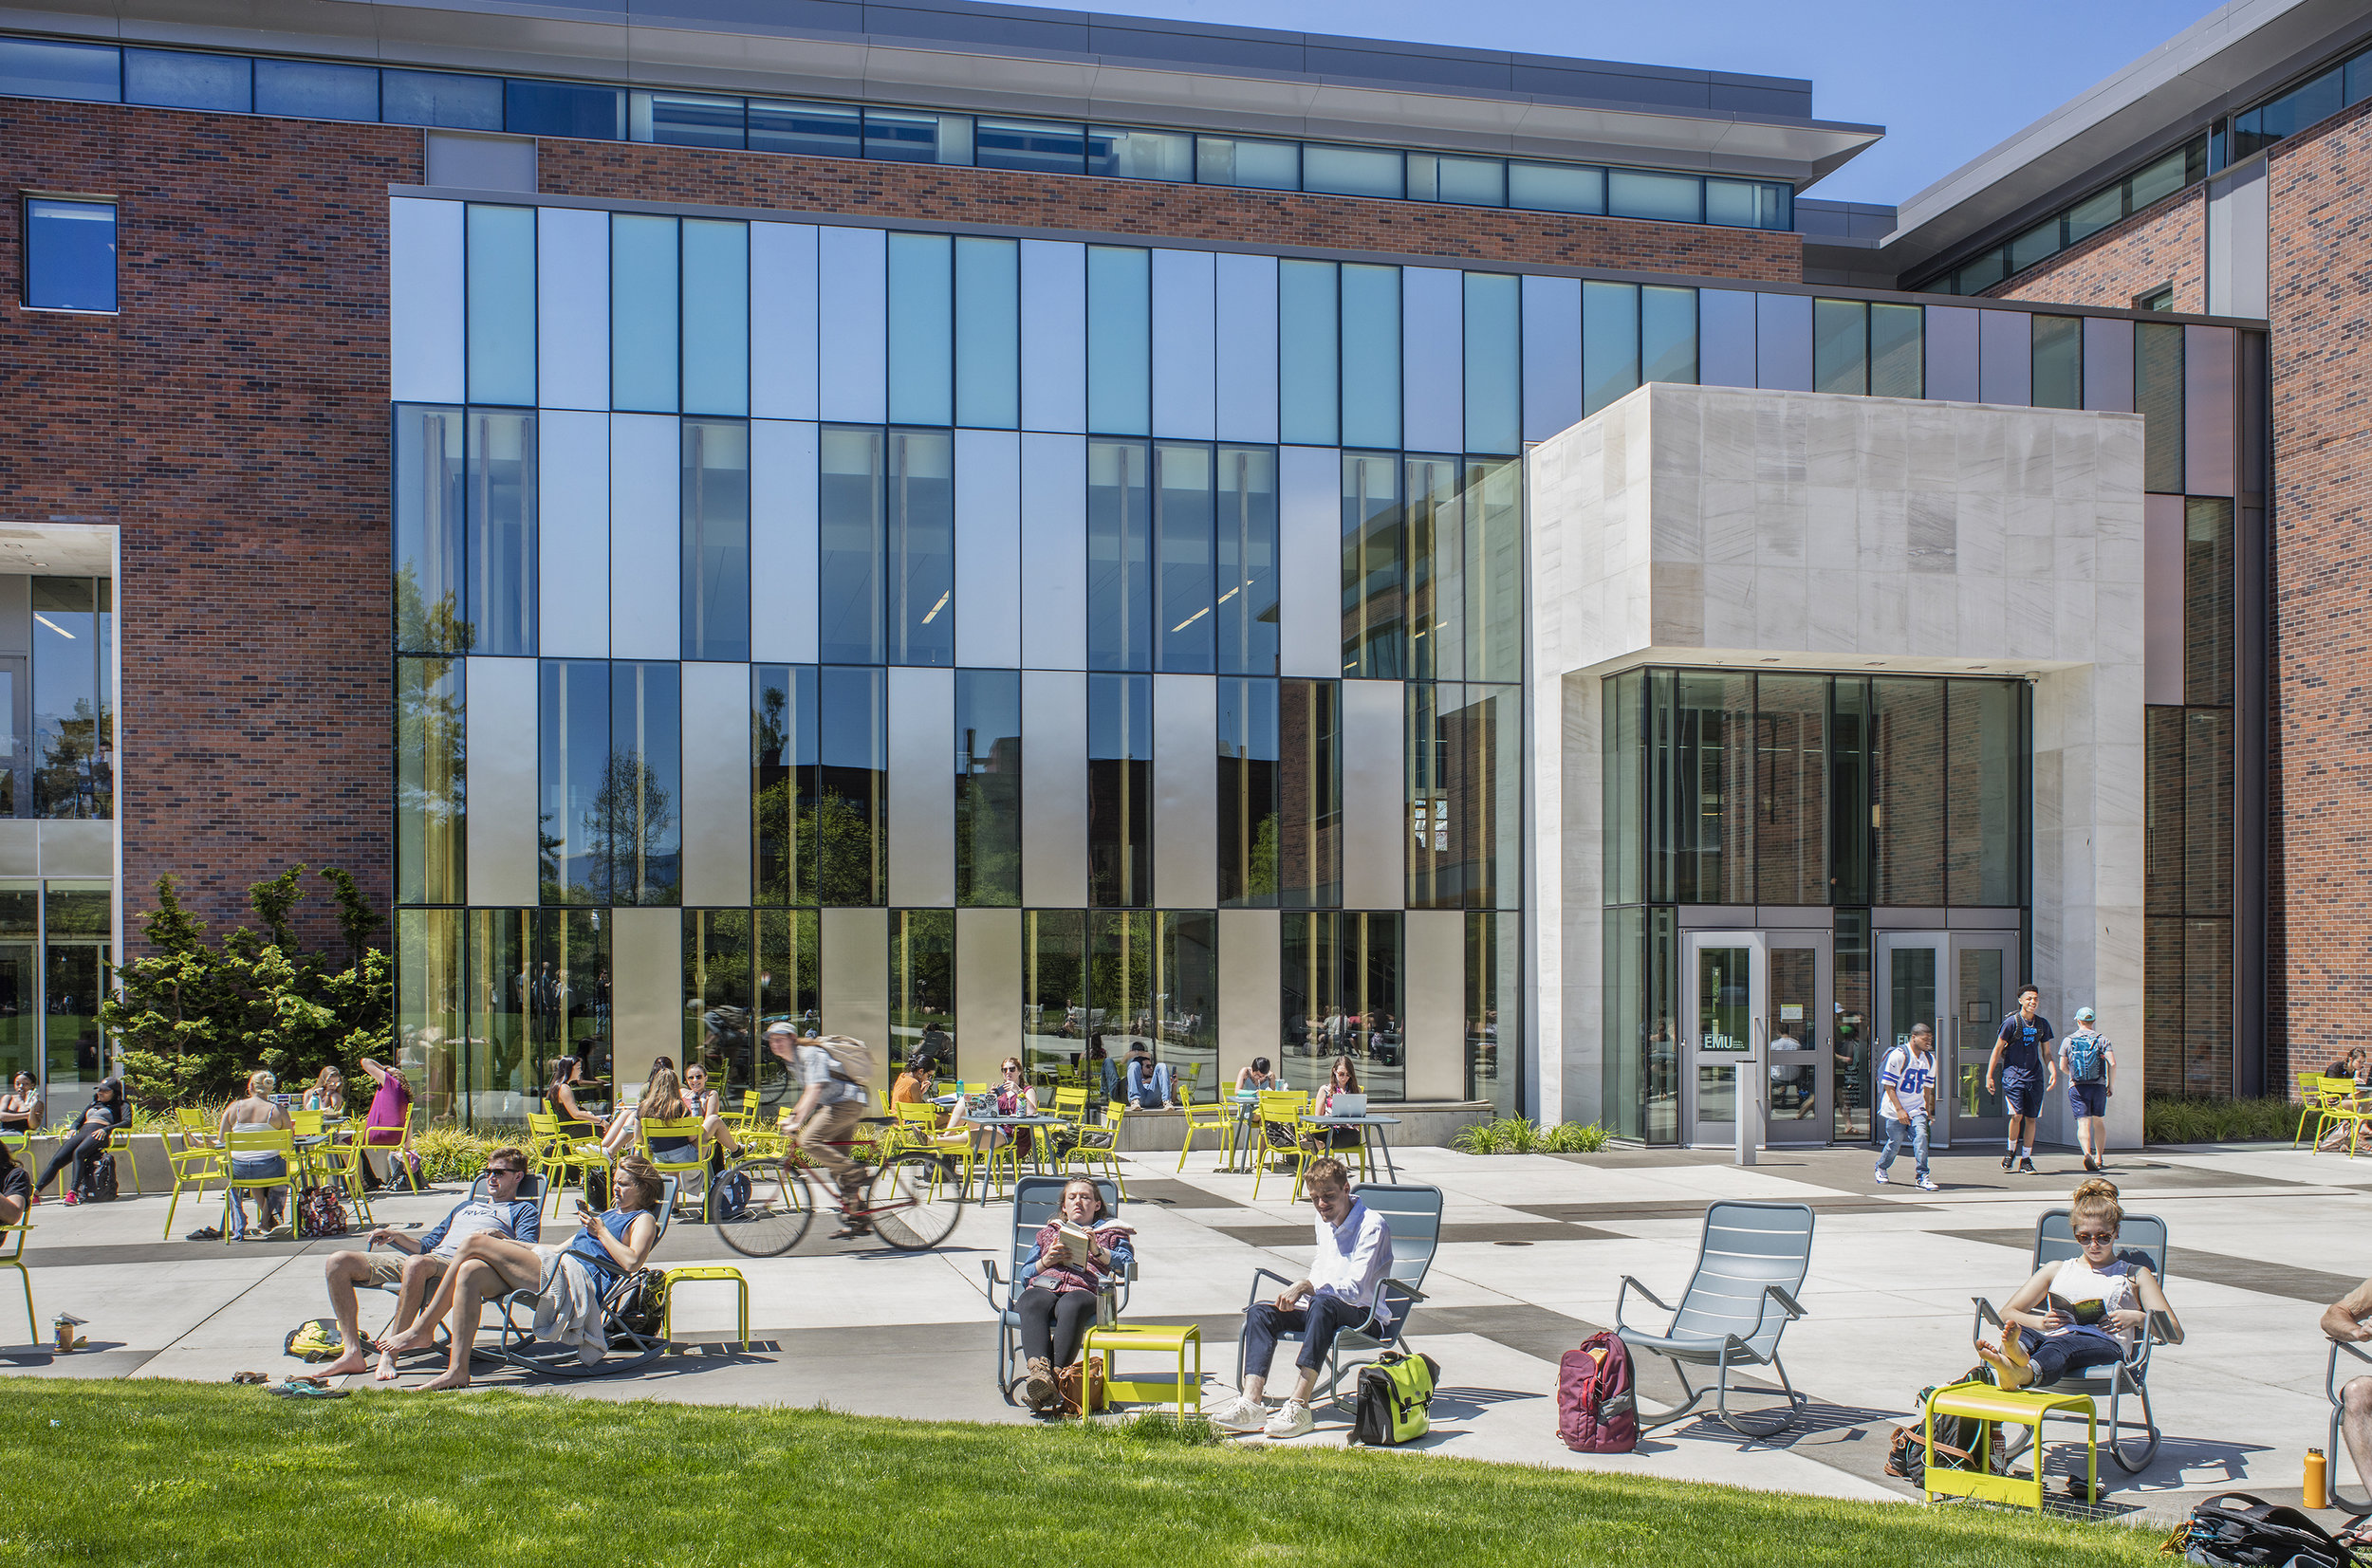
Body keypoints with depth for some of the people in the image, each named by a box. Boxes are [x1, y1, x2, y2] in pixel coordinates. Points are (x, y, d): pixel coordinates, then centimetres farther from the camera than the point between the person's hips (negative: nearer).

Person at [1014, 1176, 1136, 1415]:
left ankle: (1056, 1376, -54)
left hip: (1083, 1290, -2)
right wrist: (1046, 1261, 7)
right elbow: (1023, 1275, 28)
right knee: (1033, 1304, -38)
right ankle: (1038, 1368, -58)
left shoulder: (1110, 1232, 31)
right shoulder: (1049, 1231, 38)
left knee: (1071, 1306, -41)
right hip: (1041, 1288, 2)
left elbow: (1126, 1265, 11)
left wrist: (1096, 1250, -4)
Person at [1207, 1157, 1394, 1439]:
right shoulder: (1324, 1220, 12)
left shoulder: (1372, 1225, -13)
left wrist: (1307, 1287, -30)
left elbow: (1355, 1289, -21)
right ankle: (1251, 1403, -31)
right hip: (1323, 1309, 8)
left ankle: (1299, 1407, -44)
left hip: (1368, 1319, -8)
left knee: (1323, 1305, -40)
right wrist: (1296, 1294, 6)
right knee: (1260, 1312, -16)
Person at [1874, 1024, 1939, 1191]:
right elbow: (1888, 1086, -13)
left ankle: (1923, 1177, -12)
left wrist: (1928, 1111, 14)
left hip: (1917, 1109, 4)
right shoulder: (1898, 1055, -15)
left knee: (1921, 1136, -16)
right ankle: (1881, 1167, 30)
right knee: (1895, 1143, 2)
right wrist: (1899, 1110, -17)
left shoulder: (1929, 1059, 6)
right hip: (1895, 1110, -4)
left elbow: (1927, 1086, 17)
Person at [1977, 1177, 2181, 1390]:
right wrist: (2041, 1322, 3)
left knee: (2059, 1347, -41)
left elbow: (2175, 1335, 18)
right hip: (2052, 1338, 3)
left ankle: (2024, 1373, -74)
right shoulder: (2056, 1269, 33)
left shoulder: (2135, 1275, 28)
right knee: (2020, 1332, -37)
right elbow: (2007, 1314, 25)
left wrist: (2138, 1318, -3)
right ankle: (2018, 1354, -73)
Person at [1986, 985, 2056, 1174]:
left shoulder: (2042, 1024, 9)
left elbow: (2046, 1053, 17)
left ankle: (2026, 1160, 14)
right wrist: (1989, 1076, -4)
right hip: (2013, 1074, -4)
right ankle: (2011, 1149, 9)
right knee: (2016, 1114, -16)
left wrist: (2053, 1072, 0)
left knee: (2031, 1118, 4)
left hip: (2035, 1077, 4)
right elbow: (1997, 1049, -1)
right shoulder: (2011, 1022, -5)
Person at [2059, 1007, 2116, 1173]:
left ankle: (2087, 1153, -30)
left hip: (2077, 1087, -1)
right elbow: (2112, 1063, -9)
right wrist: (2111, 1084, 3)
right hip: (2098, 1086, 1)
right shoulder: (2102, 1039, 1)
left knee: (2083, 1124, -7)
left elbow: (2062, 1066, 2)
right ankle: (2099, 1158, 20)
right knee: (2099, 1122, 18)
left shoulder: (2068, 1041, 2)